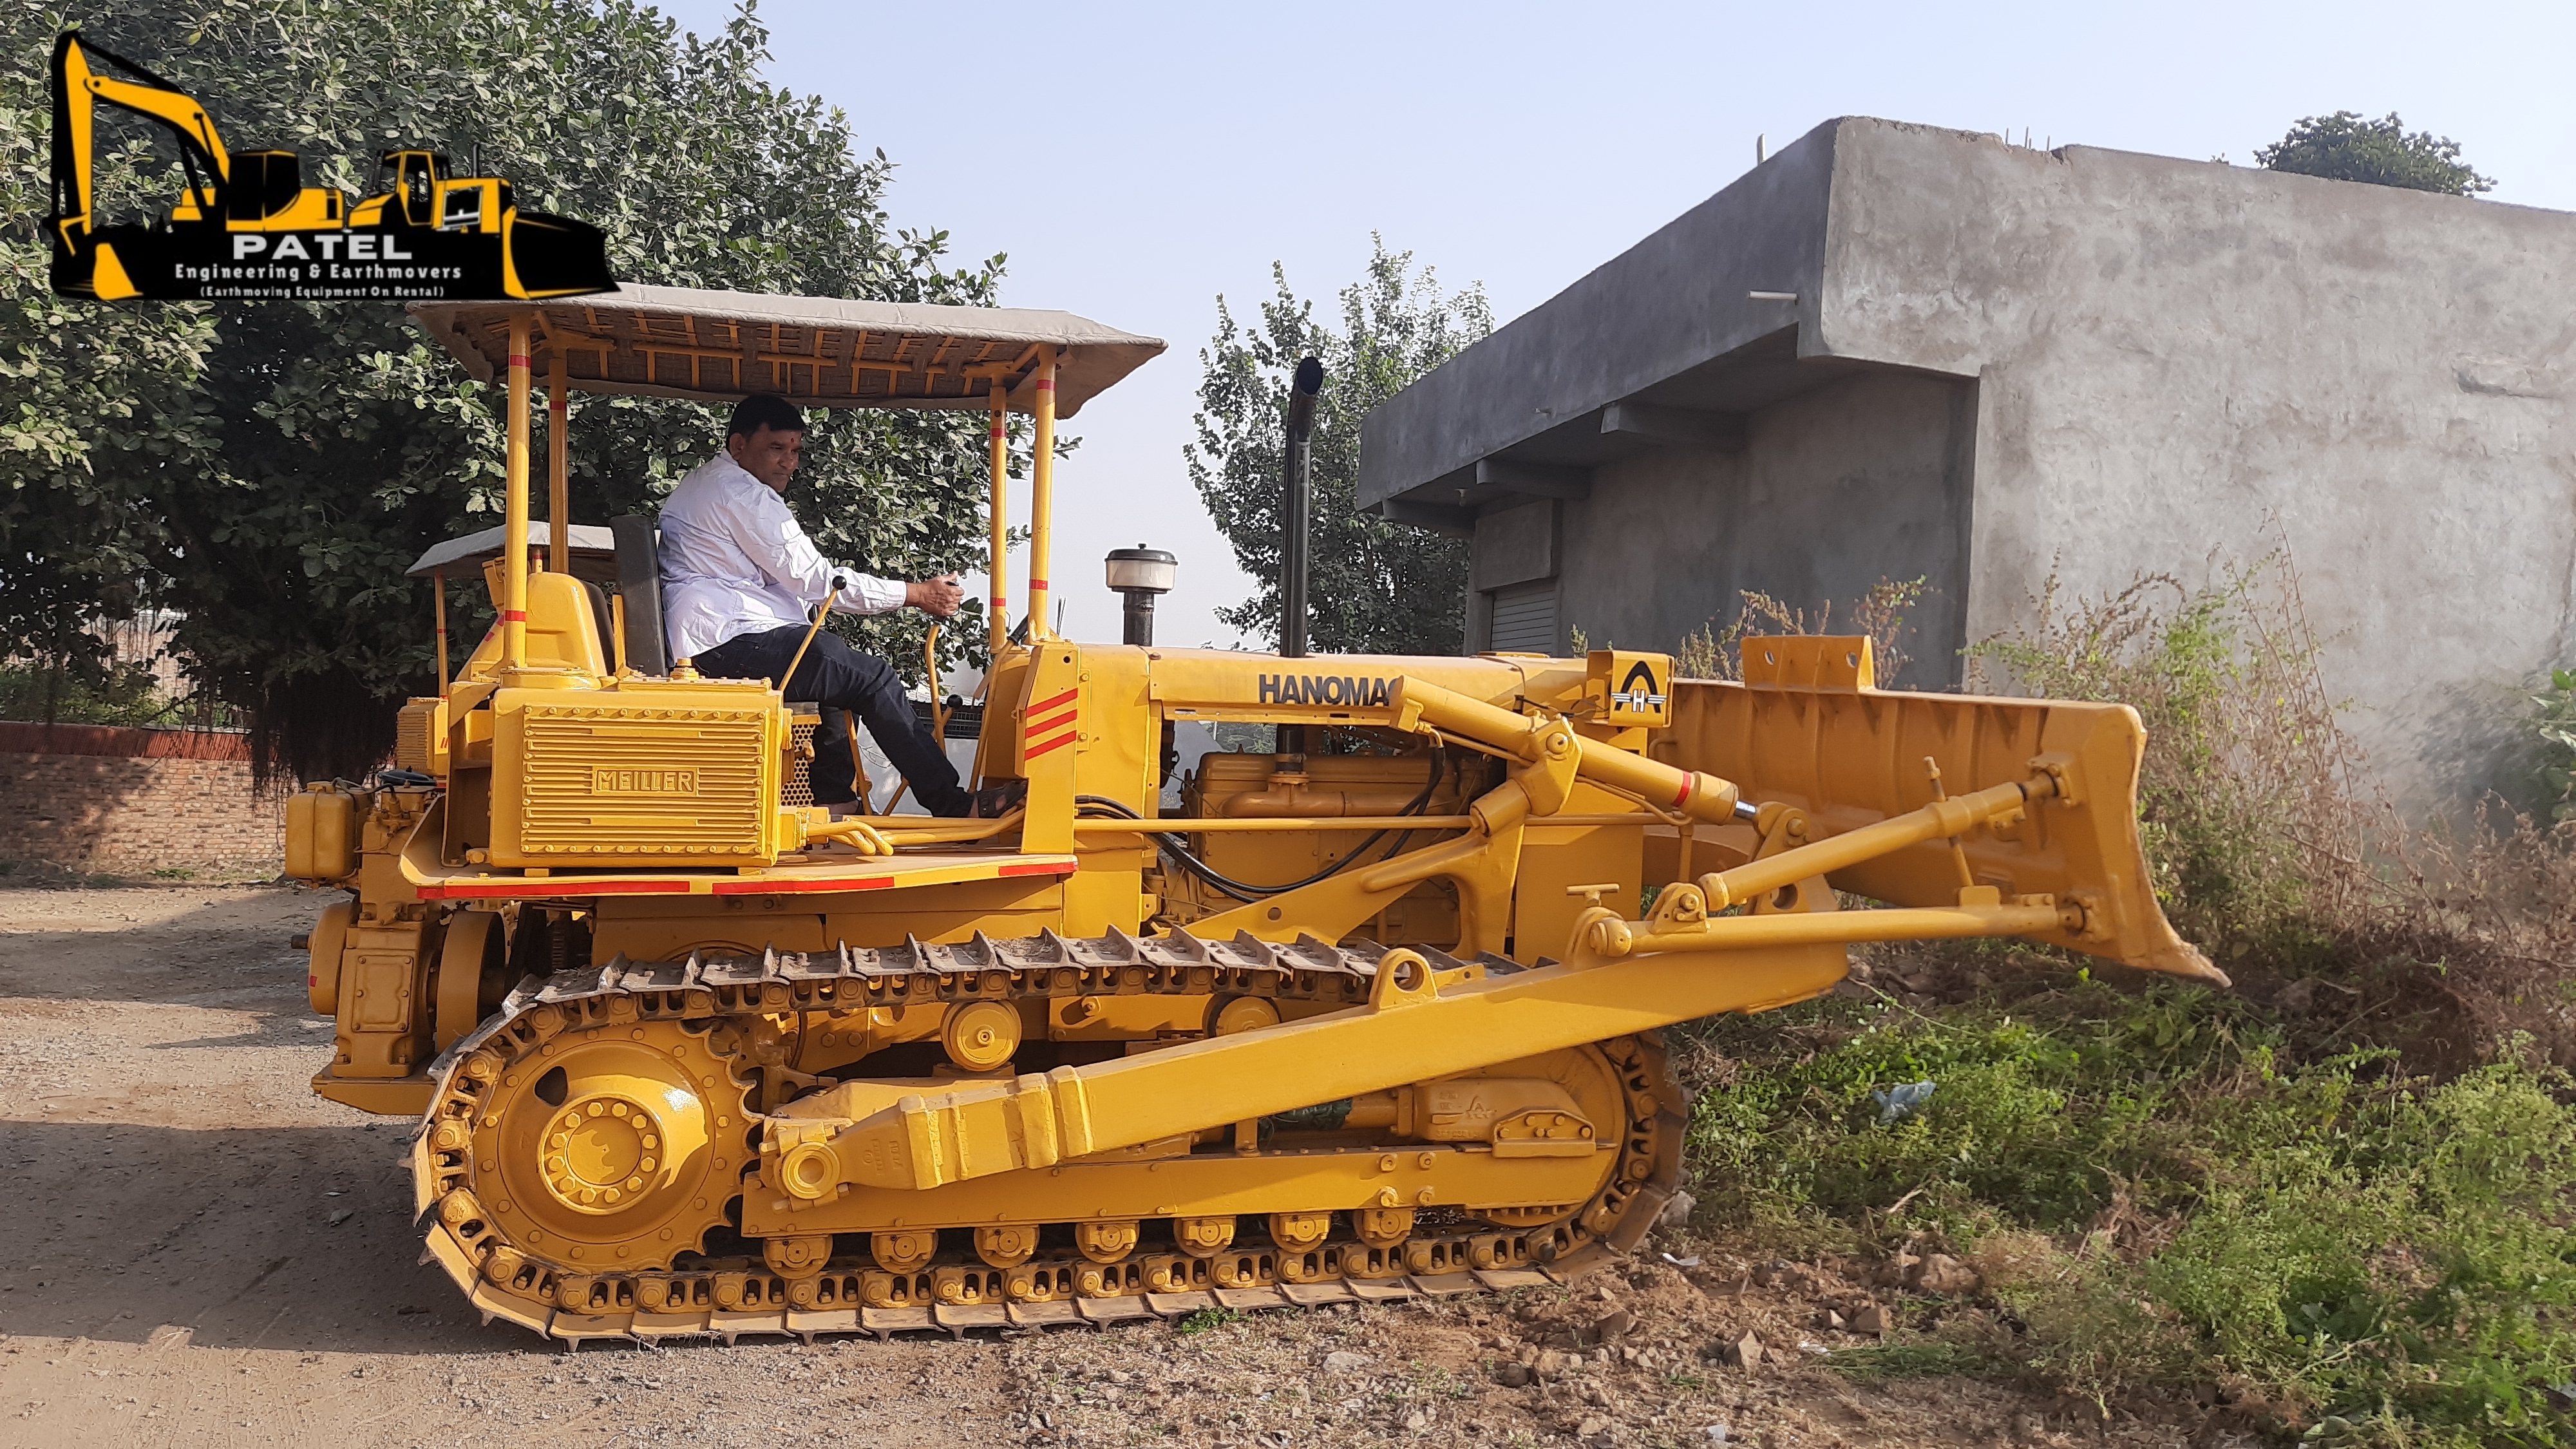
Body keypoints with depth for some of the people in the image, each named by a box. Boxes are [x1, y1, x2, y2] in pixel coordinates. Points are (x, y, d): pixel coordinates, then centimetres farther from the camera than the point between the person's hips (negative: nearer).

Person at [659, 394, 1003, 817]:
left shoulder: (701, 484, 24)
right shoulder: (741, 494, -10)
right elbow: (815, 579, -13)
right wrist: (917, 594, -9)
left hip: (702, 647, 11)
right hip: (730, 644, -11)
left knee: (838, 667, 23)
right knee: (873, 678, -12)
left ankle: (832, 798, 17)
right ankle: (954, 805, -12)